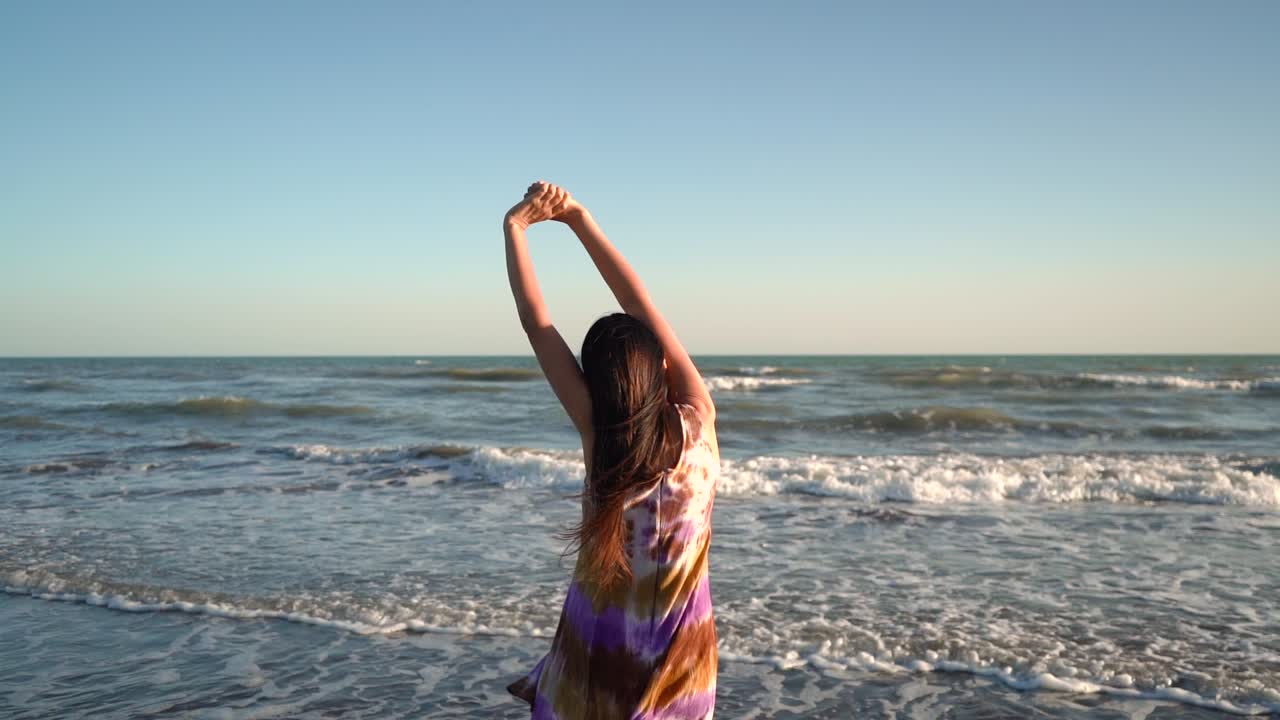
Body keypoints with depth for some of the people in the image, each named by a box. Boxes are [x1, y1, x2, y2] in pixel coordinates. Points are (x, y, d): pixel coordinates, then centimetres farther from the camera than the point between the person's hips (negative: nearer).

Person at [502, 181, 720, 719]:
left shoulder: (598, 433, -18)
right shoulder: (696, 422, -14)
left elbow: (536, 324, -16)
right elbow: (640, 304, -12)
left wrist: (515, 226, -10)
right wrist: (578, 218, -9)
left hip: (601, 636, -2)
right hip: (678, 639, 2)